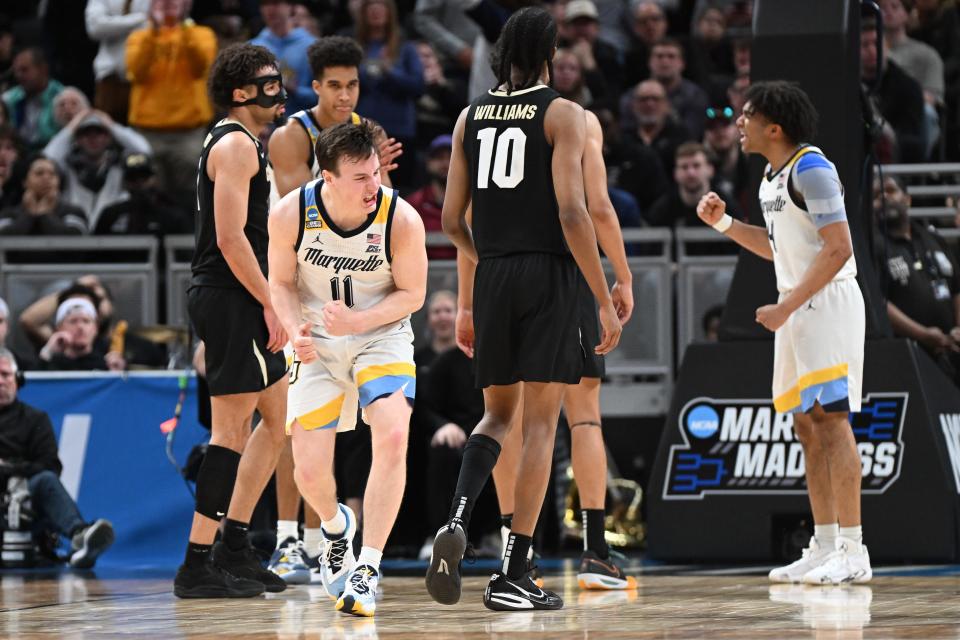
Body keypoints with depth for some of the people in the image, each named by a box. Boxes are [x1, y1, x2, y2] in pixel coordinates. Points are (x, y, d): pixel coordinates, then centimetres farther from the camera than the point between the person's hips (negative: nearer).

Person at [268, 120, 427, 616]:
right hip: (316, 344, 1)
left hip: (381, 334, -1)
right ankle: (336, 526, 34)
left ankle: (368, 570, -17)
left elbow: (412, 293, -8)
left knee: (392, 436, -27)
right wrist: (294, 329, -21)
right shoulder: (290, 214, -19)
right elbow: (281, 281, -2)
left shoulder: (401, 220, -22)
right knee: (309, 472, -4)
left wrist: (357, 321, -24)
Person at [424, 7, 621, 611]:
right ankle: (513, 577, -3)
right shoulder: (563, 114, -5)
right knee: (541, 421, 0)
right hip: (550, 273, -5)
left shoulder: (472, 116, 10)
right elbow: (572, 211, -15)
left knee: (499, 413, 18)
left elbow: (452, 218, 11)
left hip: (492, 276, 5)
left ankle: (458, 521, -11)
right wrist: (606, 302, -12)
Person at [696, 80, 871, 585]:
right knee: (807, 426, 9)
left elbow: (838, 249, -20)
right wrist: (723, 223, 15)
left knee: (831, 420, -13)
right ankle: (824, 547, 12)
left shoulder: (811, 168, -15)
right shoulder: (771, 176, 15)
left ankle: (853, 551, -14)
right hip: (797, 307, 10)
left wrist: (785, 307, -20)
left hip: (828, 302, -10)